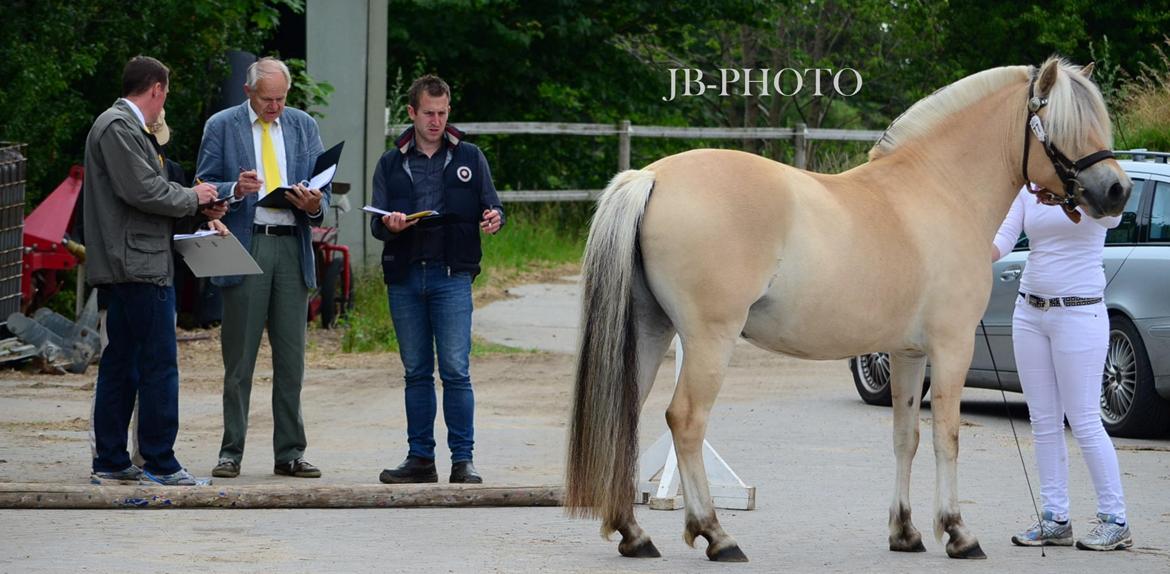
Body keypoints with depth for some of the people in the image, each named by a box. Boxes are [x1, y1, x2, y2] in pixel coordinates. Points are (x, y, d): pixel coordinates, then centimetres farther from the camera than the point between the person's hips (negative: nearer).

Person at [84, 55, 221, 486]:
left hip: (127, 267, 11)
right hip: (138, 265, -11)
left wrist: (195, 207, 12)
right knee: (159, 363, -8)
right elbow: (141, 190, -19)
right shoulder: (117, 127, -12)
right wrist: (192, 198, -5)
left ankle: (110, 462, 14)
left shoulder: (124, 126, 21)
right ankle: (159, 463, -7)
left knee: (121, 363, 11)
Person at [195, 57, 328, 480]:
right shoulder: (221, 127, 5)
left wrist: (314, 204, -10)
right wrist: (236, 190, -17)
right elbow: (204, 188, 3)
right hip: (244, 246, -3)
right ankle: (231, 452, 5)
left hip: (293, 246, 3)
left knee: (291, 357, 4)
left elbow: (322, 188, 13)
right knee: (239, 358, -1)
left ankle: (290, 453, 9)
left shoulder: (304, 127, 14)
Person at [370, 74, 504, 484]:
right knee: (416, 372, 7)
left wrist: (494, 219, -15)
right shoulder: (391, 164, 13)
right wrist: (388, 225, -17)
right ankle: (420, 458, 12)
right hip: (404, 277, 2)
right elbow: (376, 224, 7)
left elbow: (491, 207, 10)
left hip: (452, 276, -2)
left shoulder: (469, 158, 11)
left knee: (455, 370, -8)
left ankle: (462, 459, -5)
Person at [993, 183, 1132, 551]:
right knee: (1043, 421, 8)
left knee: (1084, 421, -6)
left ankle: (1115, 521, 2)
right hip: (1029, 312, 6)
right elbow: (1003, 241, -1)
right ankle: (1055, 520, 14)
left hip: (1079, 312, -6)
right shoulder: (1027, 190, 7)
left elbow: (1110, 215, -31)